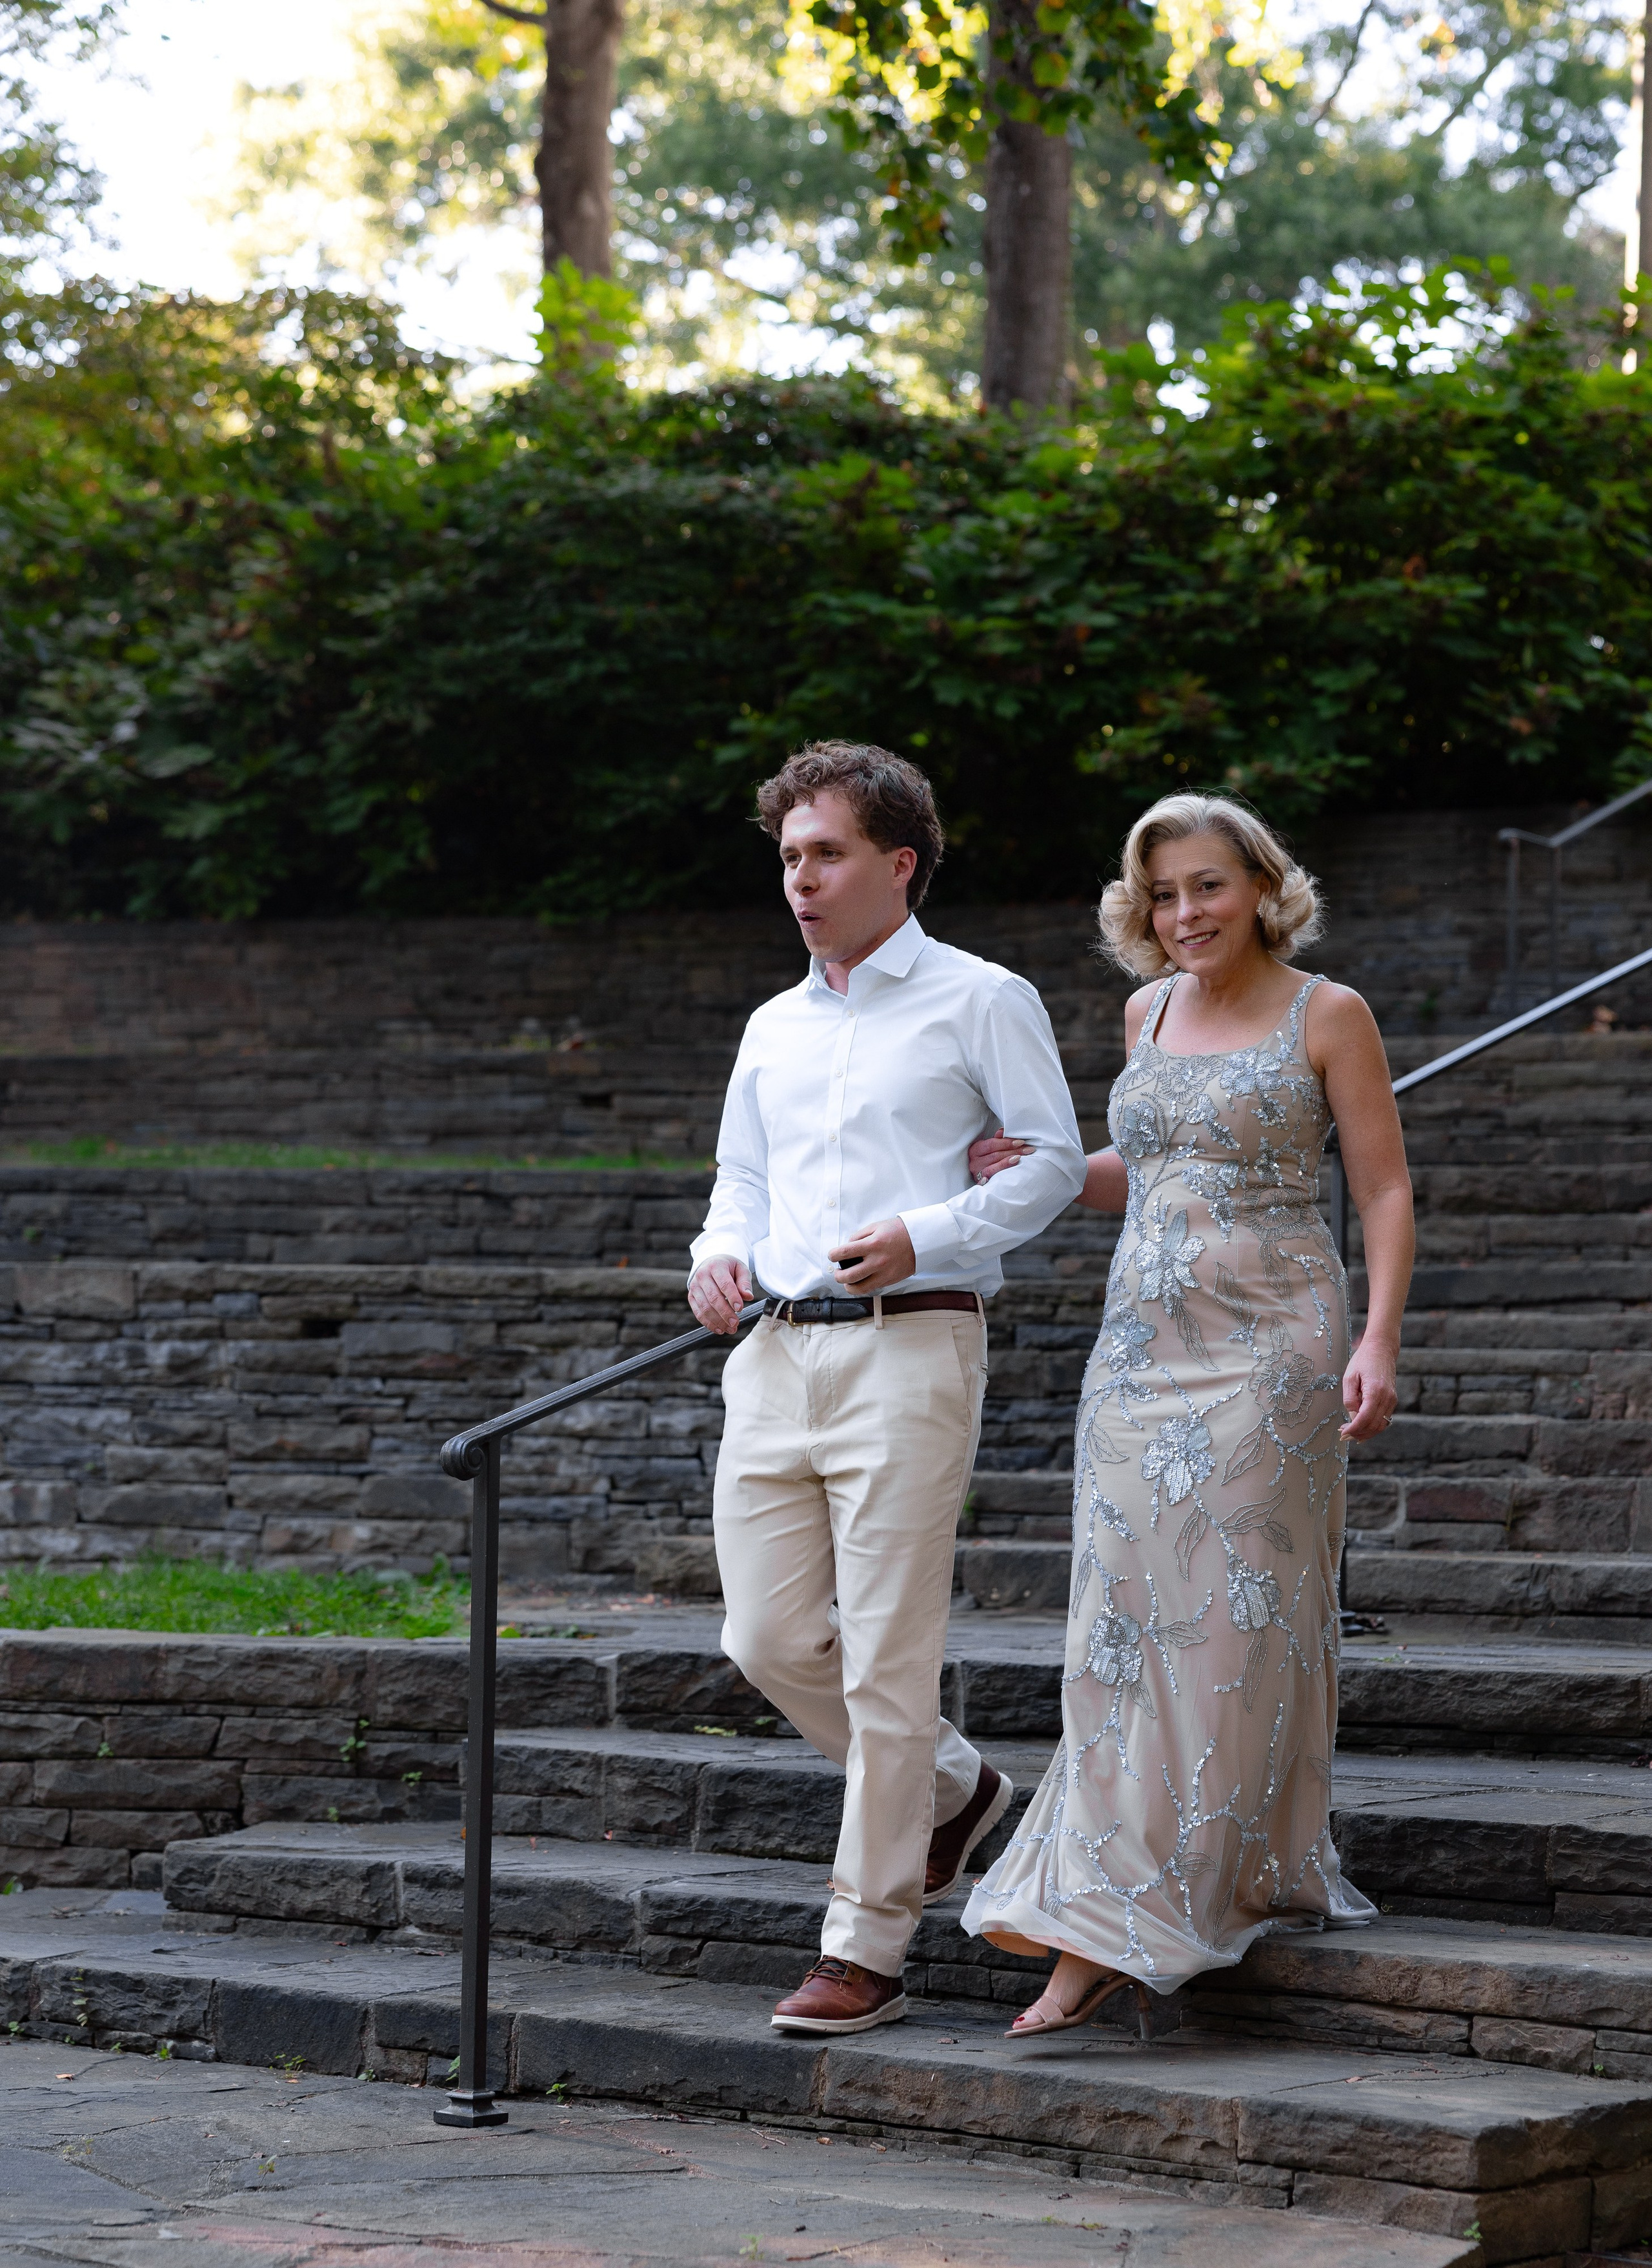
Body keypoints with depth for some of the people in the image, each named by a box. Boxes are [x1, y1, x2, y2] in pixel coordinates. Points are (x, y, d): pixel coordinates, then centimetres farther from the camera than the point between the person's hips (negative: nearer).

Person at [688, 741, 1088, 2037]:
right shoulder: (775, 1028, 21)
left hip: (909, 1344, -6)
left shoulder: (979, 1002, 3)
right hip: (775, 1350, 7)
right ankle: (953, 1791, 28)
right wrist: (720, 1256, 4)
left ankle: (865, 1953, -2)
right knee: (768, 1639, 3)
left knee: (885, 1655, -8)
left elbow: (1056, 1160, 1)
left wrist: (928, 1234, -13)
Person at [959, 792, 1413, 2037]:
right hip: (1142, 1344, 5)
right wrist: (1043, 1174, 8)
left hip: (1270, 1347, -5)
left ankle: (1131, 1919, -4)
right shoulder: (1148, 1012, 14)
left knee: (1234, 1618, -6)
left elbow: (1386, 1191, -3)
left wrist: (1378, 1342, -15)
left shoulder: (1327, 1015, -1)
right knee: (1126, 1627, 1)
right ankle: (1103, 1935, 5)